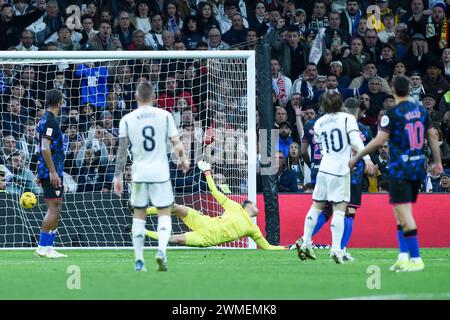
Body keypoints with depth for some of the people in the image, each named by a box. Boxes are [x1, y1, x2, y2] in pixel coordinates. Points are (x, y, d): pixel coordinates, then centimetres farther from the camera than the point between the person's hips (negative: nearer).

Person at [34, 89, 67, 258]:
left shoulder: (45, 120, 17)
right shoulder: (50, 121, -13)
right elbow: (45, 147, -20)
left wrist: (42, 173, 26)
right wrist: (53, 172, -22)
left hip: (49, 172, 10)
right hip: (52, 171, -10)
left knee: (55, 209, 11)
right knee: (54, 208, -9)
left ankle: (48, 247, 11)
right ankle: (43, 247, -10)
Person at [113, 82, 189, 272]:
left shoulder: (127, 120, 0)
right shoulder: (164, 116, 0)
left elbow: (122, 150, -2)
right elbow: (176, 143, 1)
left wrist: (118, 176, 2)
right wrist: (183, 160, 19)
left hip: (139, 173, 1)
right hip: (161, 172, -1)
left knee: (139, 215, 10)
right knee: (164, 214, 6)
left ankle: (139, 260, 5)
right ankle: (161, 250, -19)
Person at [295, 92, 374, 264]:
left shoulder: (319, 123, 12)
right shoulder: (347, 118, -2)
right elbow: (355, 139, -16)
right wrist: (366, 158, -23)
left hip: (324, 168, 5)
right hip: (340, 170, -5)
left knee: (316, 206, 14)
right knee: (339, 209, -6)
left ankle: (305, 243, 14)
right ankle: (336, 248, -15)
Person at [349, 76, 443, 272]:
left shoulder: (392, 114, -12)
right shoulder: (421, 110, 7)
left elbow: (379, 141, -17)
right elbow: (432, 136, 10)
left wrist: (357, 157, -8)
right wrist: (437, 162, 20)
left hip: (400, 168, -7)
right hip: (418, 166, 7)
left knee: (405, 215, -6)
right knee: (400, 213, 17)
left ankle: (416, 259, -9)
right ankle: (403, 256, 12)